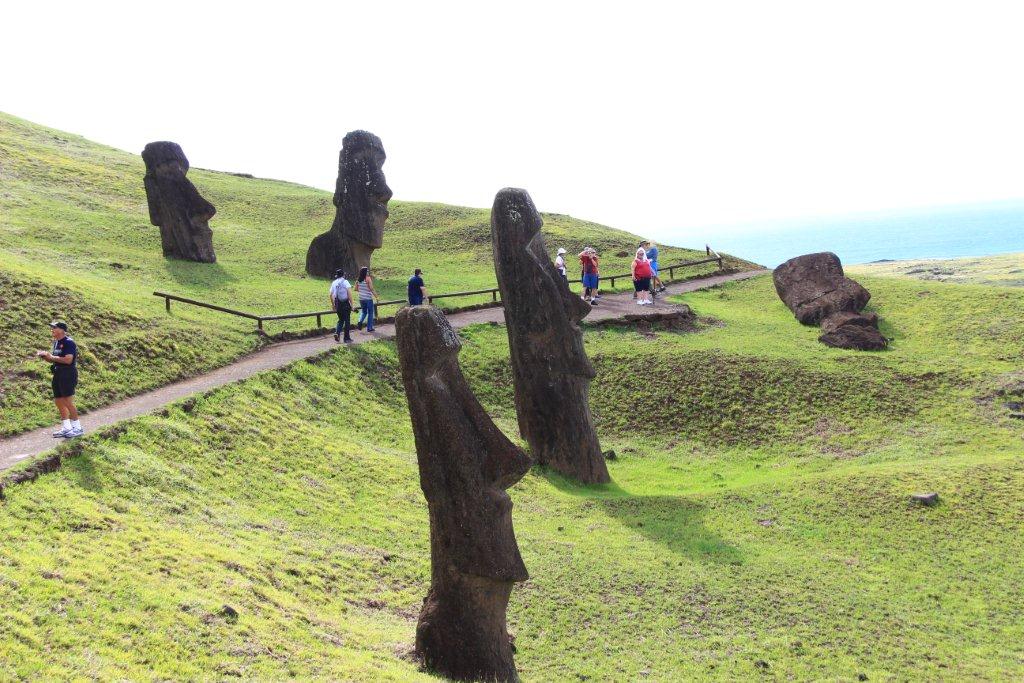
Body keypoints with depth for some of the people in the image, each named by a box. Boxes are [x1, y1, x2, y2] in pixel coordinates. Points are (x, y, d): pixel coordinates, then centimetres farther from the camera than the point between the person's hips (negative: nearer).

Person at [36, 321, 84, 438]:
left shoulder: (69, 342, -12)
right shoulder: (56, 343, 16)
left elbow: (68, 360, -23)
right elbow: (53, 360, 22)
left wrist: (51, 357, -17)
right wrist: (44, 356, 3)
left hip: (68, 375, -10)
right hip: (58, 375, 10)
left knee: (68, 402, -10)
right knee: (58, 402, 10)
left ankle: (77, 428, -3)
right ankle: (66, 428, 18)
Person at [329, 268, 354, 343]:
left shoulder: (334, 283, 8)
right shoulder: (345, 282, -7)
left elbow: (331, 295, 10)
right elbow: (349, 293, -16)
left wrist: (333, 305, 20)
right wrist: (351, 304, -13)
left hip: (338, 304, 5)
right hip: (345, 303, -4)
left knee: (341, 320, 19)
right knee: (347, 320, 6)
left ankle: (337, 333, -4)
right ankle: (347, 338, 9)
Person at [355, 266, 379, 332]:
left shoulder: (359, 280, 3)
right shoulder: (368, 279, -13)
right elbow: (371, 289, -17)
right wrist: (377, 297, -14)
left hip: (361, 299, 5)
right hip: (368, 298, -5)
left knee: (363, 312, 20)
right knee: (370, 313, 9)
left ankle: (360, 322, -5)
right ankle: (369, 328, 11)